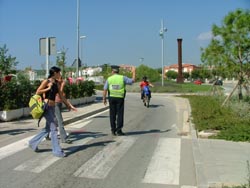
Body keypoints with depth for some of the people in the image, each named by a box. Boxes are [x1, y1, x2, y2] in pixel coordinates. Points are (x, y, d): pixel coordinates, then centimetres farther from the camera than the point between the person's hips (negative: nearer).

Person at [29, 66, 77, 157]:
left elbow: (61, 96, 15)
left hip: (52, 107, 8)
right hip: (47, 106, -8)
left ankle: (33, 143, 30)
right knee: (53, 128, -6)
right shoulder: (46, 81, -7)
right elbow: (37, 92, -7)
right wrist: (48, 88, -13)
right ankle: (57, 151, 1)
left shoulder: (56, 83, 13)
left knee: (48, 128, 15)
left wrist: (70, 105, 11)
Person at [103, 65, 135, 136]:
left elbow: (105, 89, -2)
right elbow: (132, 81, 3)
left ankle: (113, 130, 13)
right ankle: (119, 130, 0)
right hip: (120, 98, -1)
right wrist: (133, 72, 16)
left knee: (112, 114, 10)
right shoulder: (123, 78, -2)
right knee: (120, 114, 3)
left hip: (112, 98, 2)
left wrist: (104, 99, 6)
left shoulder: (109, 79, 1)